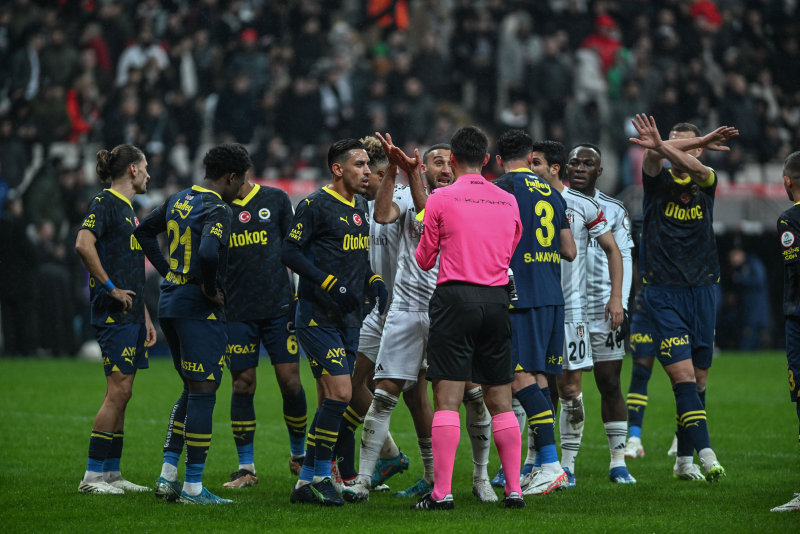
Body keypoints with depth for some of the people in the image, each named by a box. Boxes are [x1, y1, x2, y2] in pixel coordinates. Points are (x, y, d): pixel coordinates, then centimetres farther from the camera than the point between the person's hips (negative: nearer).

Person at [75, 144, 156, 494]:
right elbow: (83, 244, -24)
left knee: (121, 393, 9)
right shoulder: (105, 203, -8)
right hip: (114, 315, -9)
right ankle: (92, 476, -9)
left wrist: (146, 318, 23)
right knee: (117, 390, -11)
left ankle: (111, 473, 12)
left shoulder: (128, 209, 21)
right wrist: (110, 288, -19)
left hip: (130, 315, 9)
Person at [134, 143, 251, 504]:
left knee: (191, 390, 19)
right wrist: (210, 288, -15)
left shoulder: (178, 200, 12)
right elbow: (208, 252, -32)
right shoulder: (218, 210, -15)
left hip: (169, 303, 9)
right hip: (198, 308, -9)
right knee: (203, 393, -3)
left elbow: (144, 232, 25)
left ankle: (167, 475, 16)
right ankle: (193, 486, -2)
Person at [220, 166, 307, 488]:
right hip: (237, 313, 0)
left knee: (290, 382, -3)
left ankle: (299, 455, 18)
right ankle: (246, 468, 7)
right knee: (242, 386, -1)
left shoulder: (275, 199, 5)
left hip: (279, 307, 0)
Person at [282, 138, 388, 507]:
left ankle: (307, 482, 14)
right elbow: (289, 251, -13)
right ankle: (320, 476, -7)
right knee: (339, 392, -16)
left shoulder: (360, 206, 15)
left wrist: (373, 281, 6)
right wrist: (330, 284, -20)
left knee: (330, 401, 8)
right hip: (318, 316, -8)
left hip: (349, 318, 8)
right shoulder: (315, 206, -10)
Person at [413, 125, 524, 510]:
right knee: (500, 400, 10)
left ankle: (442, 492, -12)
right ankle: (514, 489, 8)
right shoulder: (508, 201, 9)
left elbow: (423, 260, 4)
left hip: (455, 297, -4)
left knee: (447, 398, -6)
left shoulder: (442, 199, -4)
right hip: (496, 298, 4)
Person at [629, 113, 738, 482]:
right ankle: (705, 454, -22)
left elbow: (696, 169, -19)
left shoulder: (706, 182, 5)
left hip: (701, 290, 3)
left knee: (698, 379, 7)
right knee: (683, 375, -14)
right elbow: (652, 155, -20)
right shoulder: (658, 179, 2)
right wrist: (705, 139, -29)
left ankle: (684, 459, 17)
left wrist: (662, 147, -38)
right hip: (662, 292, -3)